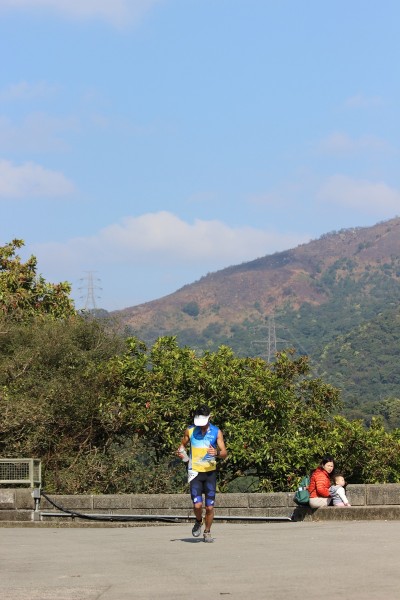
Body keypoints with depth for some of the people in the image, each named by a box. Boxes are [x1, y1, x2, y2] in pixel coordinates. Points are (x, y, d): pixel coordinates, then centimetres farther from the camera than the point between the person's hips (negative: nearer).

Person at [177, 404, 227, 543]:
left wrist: (217, 453, -26)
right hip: (195, 472, 0)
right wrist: (180, 451, -4)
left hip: (210, 472, 0)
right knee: (197, 505, -13)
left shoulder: (216, 432, -1)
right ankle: (198, 522, 19)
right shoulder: (190, 431, 2)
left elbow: (225, 453, -3)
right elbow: (183, 444, 19)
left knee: (209, 507, -1)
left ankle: (207, 532, 20)